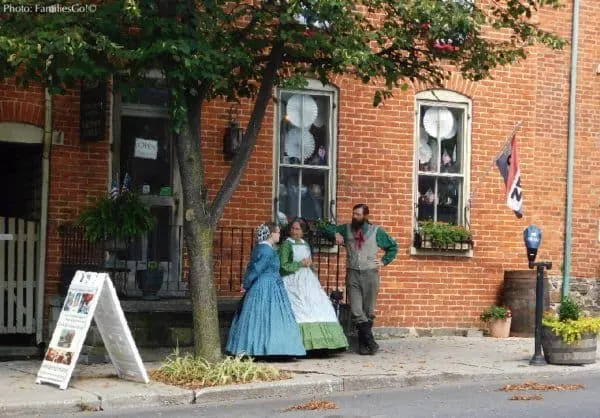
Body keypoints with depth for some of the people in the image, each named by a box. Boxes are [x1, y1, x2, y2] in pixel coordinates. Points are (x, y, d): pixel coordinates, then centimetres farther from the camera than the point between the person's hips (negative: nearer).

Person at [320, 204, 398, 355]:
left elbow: (393, 246, 16)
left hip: (370, 274, -1)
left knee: (369, 311, 4)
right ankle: (370, 340, -7)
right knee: (356, 311, -11)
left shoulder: (376, 231, 7)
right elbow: (326, 228, 18)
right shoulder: (347, 229, 10)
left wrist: (384, 261, 5)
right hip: (353, 274, 1)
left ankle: (364, 343, 12)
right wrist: (336, 234, -1)